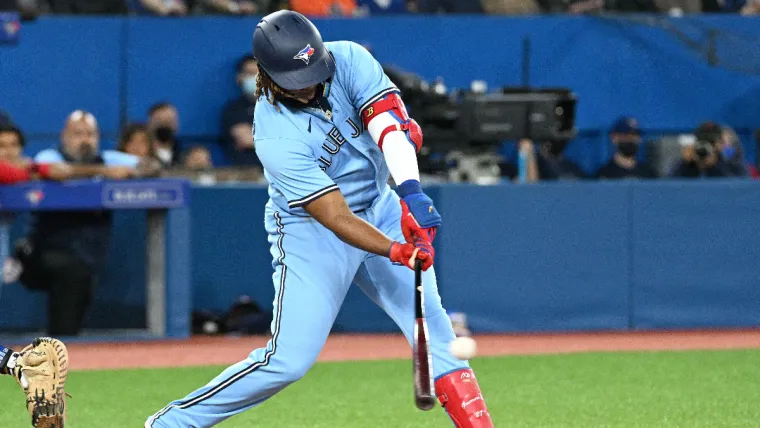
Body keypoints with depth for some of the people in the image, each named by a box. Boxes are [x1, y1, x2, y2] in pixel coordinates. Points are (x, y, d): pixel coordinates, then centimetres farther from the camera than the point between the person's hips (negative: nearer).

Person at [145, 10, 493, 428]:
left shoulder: (348, 60, -17)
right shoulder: (275, 137, -28)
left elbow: (392, 124, -28)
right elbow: (334, 217, -31)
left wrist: (411, 190, -45)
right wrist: (396, 251, -44)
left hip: (378, 208, 5)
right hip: (309, 232, -5)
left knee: (432, 326, -5)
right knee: (289, 359, -10)